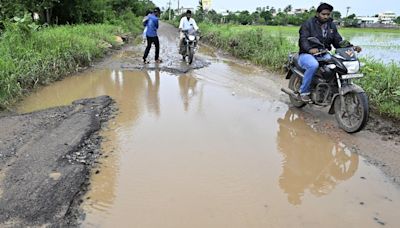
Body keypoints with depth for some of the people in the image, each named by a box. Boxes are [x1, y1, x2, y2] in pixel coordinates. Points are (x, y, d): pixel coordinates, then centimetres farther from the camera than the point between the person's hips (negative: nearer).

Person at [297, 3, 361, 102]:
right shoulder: (308, 24, -4)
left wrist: (351, 47, -9)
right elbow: (303, 39, -18)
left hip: (323, 55, 5)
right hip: (307, 54, -5)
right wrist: (310, 49, -40)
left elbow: (338, 41, 10)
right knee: (314, 65, -39)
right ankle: (304, 91, -21)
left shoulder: (332, 26, 15)